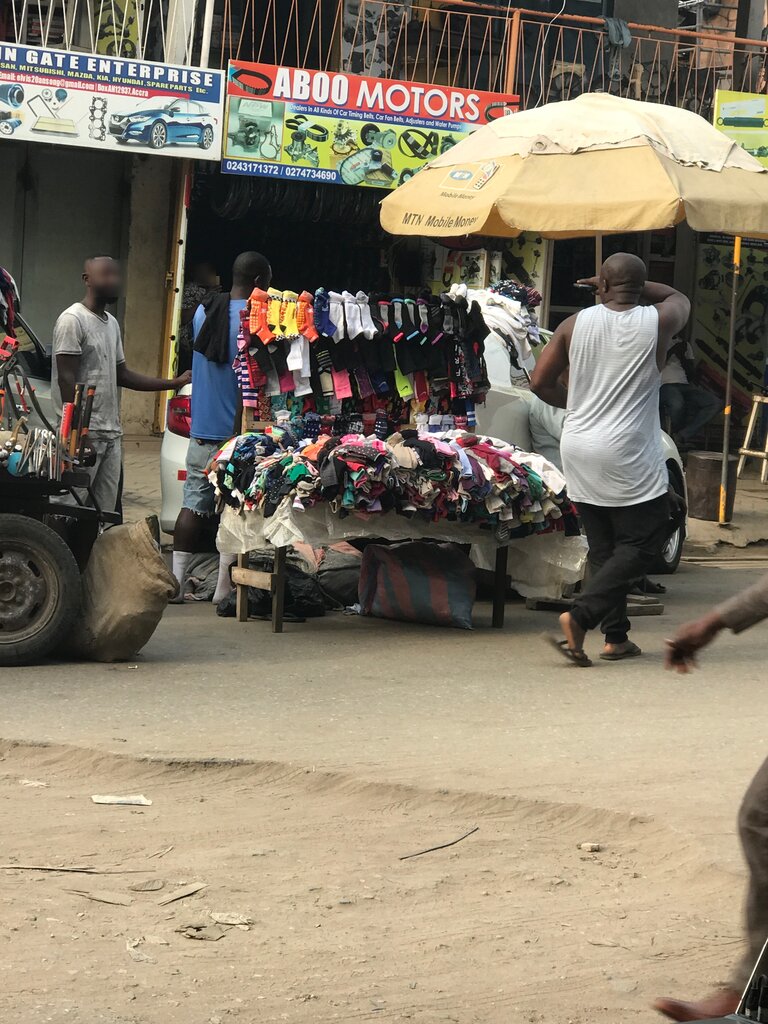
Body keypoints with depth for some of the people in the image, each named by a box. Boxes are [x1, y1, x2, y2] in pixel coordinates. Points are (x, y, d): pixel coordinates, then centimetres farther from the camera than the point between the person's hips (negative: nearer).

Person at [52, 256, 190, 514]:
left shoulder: (111, 323, 19)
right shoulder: (73, 320, -8)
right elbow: (66, 380, -13)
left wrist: (174, 383, 19)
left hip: (111, 433, 9)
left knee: (105, 511, 6)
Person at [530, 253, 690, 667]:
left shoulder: (575, 325, 0)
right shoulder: (657, 323, -5)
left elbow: (541, 383, 3)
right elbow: (679, 298, 19)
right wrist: (635, 286, 19)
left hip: (578, 452, 4)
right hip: (628, 457, -4)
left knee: (604, 548, 13)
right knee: (641, 543, 3)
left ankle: (616, 637, 13)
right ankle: (580, 616, -14)